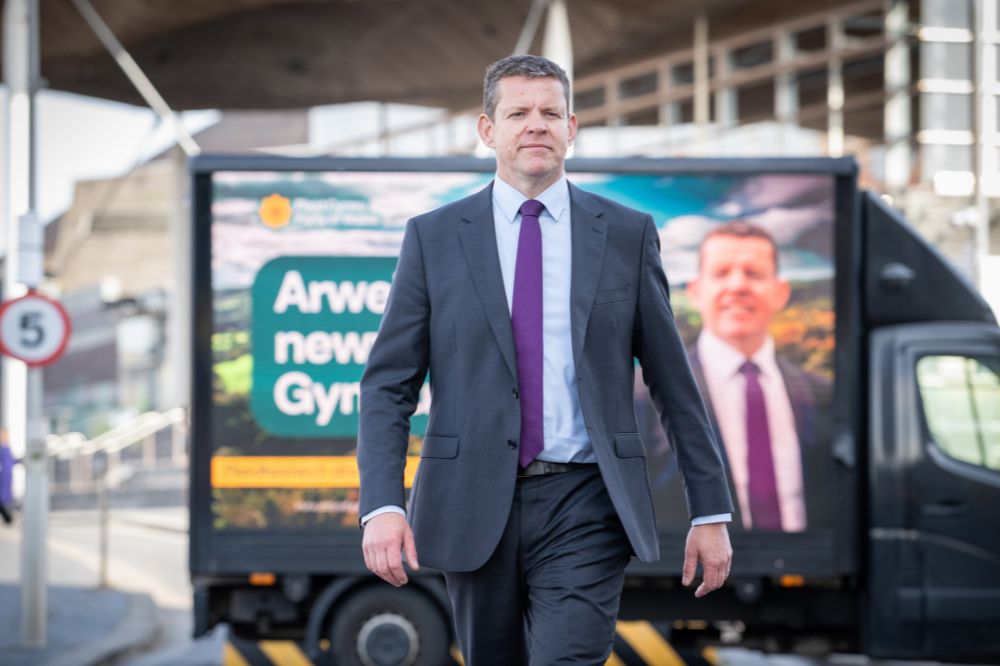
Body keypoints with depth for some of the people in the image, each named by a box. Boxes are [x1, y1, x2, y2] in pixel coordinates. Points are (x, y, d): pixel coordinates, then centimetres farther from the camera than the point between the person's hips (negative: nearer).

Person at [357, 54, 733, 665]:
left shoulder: (628, 234, 5)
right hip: (475, 508, 1)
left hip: (585, 507, -1)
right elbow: (388, 384, 1)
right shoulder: (434, 237, 4)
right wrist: (382, 504, -13)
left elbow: (674, 380, 7)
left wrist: (711, 512, 6)